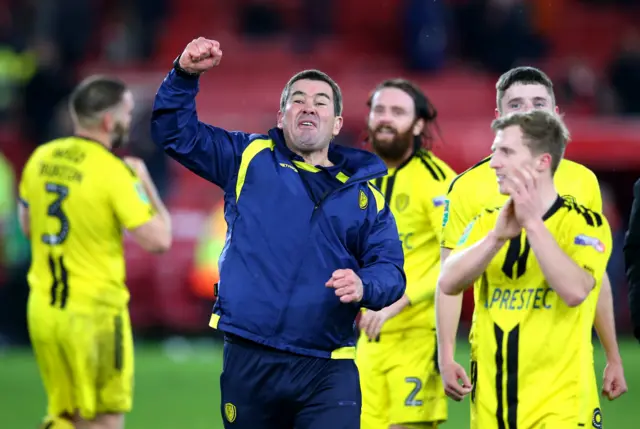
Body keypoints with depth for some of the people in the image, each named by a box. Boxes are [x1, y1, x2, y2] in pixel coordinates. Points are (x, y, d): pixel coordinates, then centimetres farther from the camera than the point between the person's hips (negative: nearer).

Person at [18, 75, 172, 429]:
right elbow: (159, 239, -15)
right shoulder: (114, 172, -16)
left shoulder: (41, 158, 4)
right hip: (94, 312, -6)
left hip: (43, 308, 6)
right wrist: (143, 181, -1)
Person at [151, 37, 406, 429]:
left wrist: (364, 286, -17)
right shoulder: (251, 160, 11)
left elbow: (391, 271, 6)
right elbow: (175, 132, 8)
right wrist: (185, 75, -9)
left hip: (328, 370, 0)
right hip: (249, 362, 0)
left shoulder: (363, 193, 11)